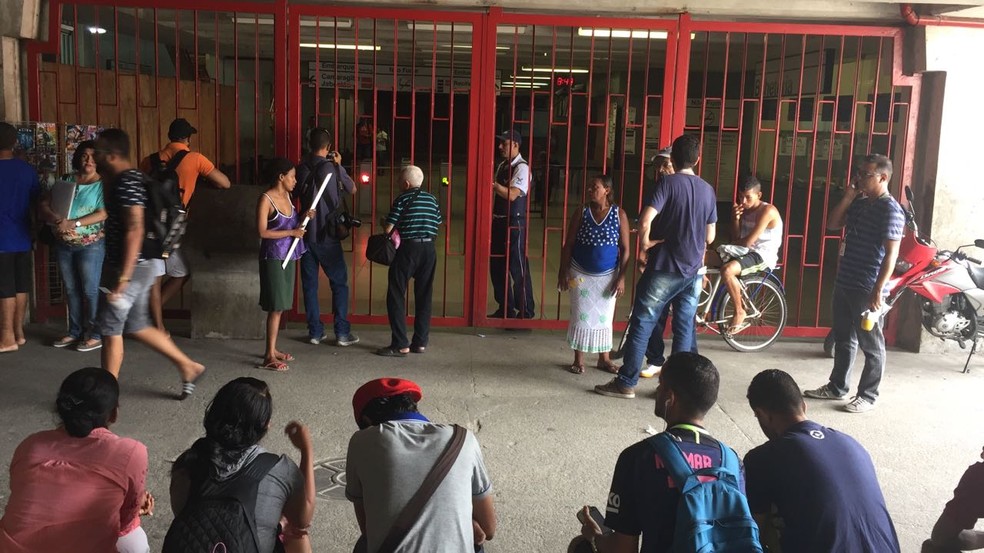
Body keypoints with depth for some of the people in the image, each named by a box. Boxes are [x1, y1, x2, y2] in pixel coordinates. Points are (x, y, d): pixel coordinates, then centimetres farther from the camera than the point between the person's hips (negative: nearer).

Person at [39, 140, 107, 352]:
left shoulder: (103, 185, -5)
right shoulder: (66, 181, 8)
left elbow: (102, 214, -17)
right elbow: (45, 203, 2)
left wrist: (73, 223, -24)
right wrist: (54, 217, -19)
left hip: (90, 245, -5)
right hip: (64, 245, 5)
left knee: (90, 290, -4)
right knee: (71, 290, 11)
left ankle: (95, 334, 4)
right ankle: (75, 332, 21)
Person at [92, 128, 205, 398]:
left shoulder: (126, 182, -18)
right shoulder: (129, 178, 14)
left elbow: (135, 230, -26)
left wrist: (123, 277, -26)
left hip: (131, 268, -10)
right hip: (140, 266, 10)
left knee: (109, 328, 1)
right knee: (137, 326, 17)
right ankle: (188, 366, 21)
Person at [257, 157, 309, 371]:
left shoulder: (287, 196, 10)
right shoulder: (266, 199, -13)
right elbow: (263, 232, -18)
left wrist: (303, 218, 2)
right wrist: (292, 232, -15)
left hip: (288, 256, 8)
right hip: (273, 257, -8)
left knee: (280, 305, 12)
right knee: (276, 306, -7)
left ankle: (273, 349, 21)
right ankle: (269, 356, -3)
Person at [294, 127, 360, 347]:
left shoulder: (300, 169, 0)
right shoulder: (333, 168, -11)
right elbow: (352, 190, 6)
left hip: (306, 234, 4)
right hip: (328, 235, -3)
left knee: (309, 284, 9)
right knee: (339, 283, 6)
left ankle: (315, 332, 12)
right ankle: (342, 333, 5)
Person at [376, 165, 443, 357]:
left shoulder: (402, 199, -4)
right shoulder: (432, 199, 11)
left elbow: (388, 228, -6)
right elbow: (438, 224, 12)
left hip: (408, 248, -5)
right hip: (429, 249, 5)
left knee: (396, 296, 1)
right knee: (424, 297, 11)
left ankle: (400, 344, -3)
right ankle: (421, 342, 14)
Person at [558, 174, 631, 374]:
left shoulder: (619, 214, -6)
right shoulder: (581, 213, -4)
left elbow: (625, 249, -4)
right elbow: (568, 245, -1)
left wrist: (621, 277, -9)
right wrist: (563, 272, -5)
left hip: (607, 276, 0)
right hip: (581, 274, 0)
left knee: (604, 317, 8)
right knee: (581, 316, 4)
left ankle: (604, 358, 21)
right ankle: (578, 359, 14)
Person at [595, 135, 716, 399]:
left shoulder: (668, 182, -10)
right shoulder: (707, 190, 8)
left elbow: (645, 221, -24)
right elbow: (709, 237, 13)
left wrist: (645, 243, -7)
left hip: (664, 268, -5)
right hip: (693, 270, 6)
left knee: (642, 324, 1)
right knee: (684, 328, 11)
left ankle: (626, 383, 5)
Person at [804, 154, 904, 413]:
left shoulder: (890, 210, -14)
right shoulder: (859, 203, 11)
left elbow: (891, 254, -17)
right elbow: (832, 224, 12)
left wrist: (878, 291, -21)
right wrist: (848, 197, 1)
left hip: (867, 289, -9)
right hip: (844, 283, 9)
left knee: (871, 345, 4)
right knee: (843, 339, 18)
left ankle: (867, 396, 13)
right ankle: (837, 387, 29)